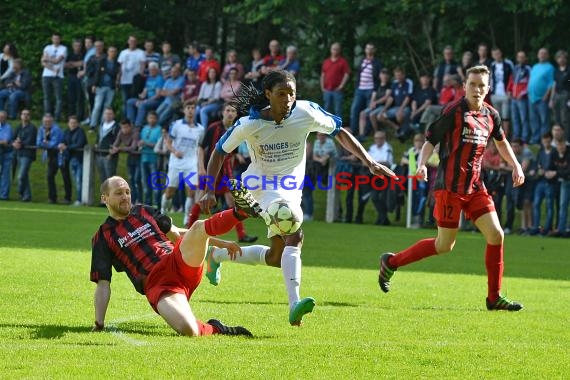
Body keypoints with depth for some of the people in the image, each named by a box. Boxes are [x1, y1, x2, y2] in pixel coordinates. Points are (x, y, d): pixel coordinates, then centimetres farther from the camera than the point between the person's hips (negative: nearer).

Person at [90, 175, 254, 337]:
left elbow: (177, 234, 30)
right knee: (188, 330, -32)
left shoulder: (144, 212, 21)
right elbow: (103, 284, 4)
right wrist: (99, 324, -7)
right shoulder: (103, 237, 8)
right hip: (156, 284, -4)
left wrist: (220, 243, 27)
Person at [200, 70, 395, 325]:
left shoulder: (306, 113, -14)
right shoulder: (249, 124, -18)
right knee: (294, 236, -31)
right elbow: (219, 152, -4)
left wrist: (369, 162, -9)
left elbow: (339, 132, -1)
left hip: (292, 188, 5)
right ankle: (294, 305, -43)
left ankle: (218, 255, 35)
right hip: (264, 184, -5)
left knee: (277, 256, 12)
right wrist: (209, 191, -11)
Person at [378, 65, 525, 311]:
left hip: (475, 187, 6)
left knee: (496, 235, -4)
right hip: (450, 187, -6)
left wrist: (515, 166, 19)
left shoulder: (491, 115, 9)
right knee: (444, 245, -2)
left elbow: (501, 141, 28)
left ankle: (494, 297, 5)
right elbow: (430, 140, -9)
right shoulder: (454, 111, -10)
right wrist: (422, 164, -25)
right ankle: (392, 262, 18)